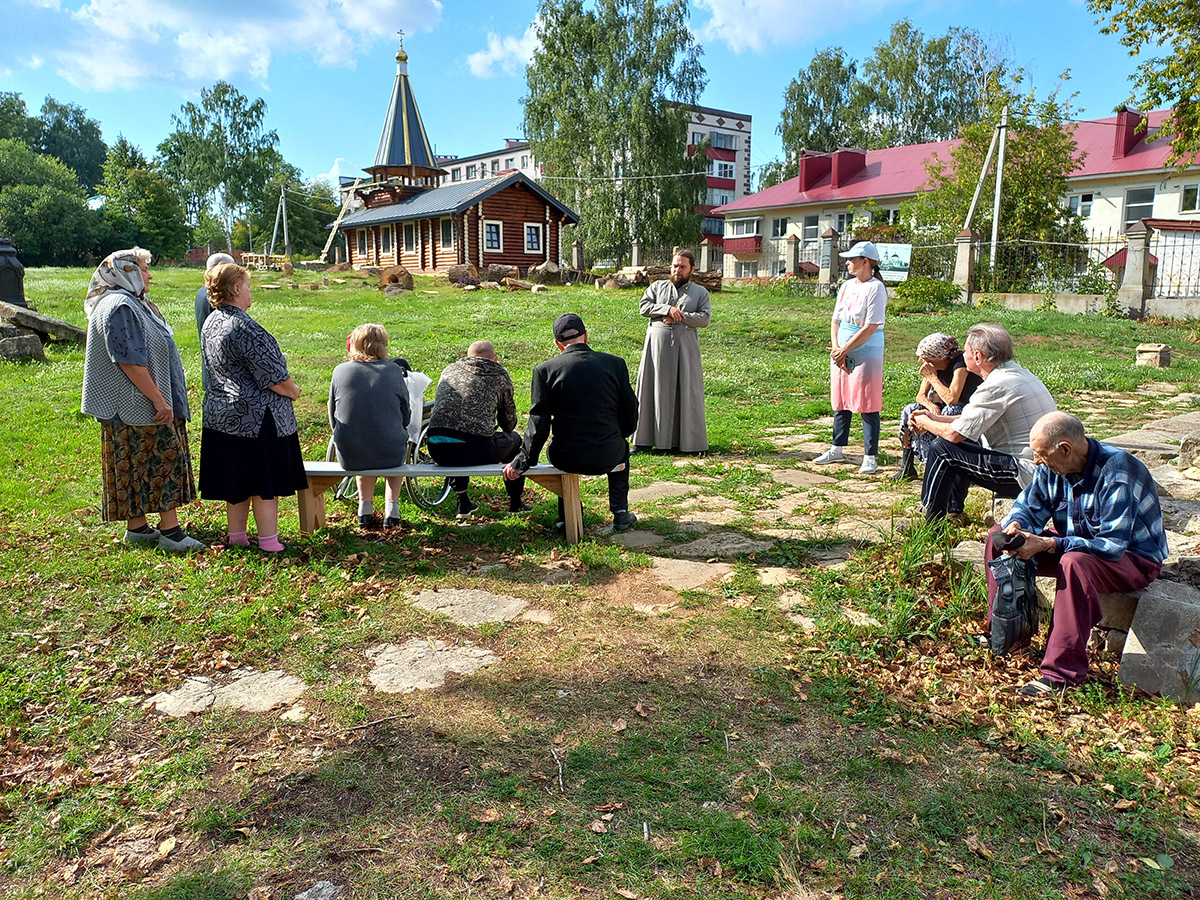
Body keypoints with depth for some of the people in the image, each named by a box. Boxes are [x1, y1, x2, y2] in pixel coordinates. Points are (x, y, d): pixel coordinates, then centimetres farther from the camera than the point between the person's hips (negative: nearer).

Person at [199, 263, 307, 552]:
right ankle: (268, 540, 7)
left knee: (237, 478, 17)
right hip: (257, 416, -9)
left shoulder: (210, 323, 8)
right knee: (266, 480, 1)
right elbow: (273, 376, -20)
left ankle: (237, 535, 26)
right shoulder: (244, 327, -22)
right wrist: (293, 391, -1)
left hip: (221, 415, 9)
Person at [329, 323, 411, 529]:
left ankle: (365, 509, 29)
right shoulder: (394, 371, -4)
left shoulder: (340, 371, -1)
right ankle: (391, 508, 27)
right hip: (389, 455, -1)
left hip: (348, 457, 2)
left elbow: (333, 420, 6)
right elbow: (406, 418, 2)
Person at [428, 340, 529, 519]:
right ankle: (515, 503, 38)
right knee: (514, 439, 28)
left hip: (437, 452, 4)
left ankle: (463, 504, 44)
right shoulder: (499, 375, 13)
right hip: (475, 451, -3)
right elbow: (509, 422, 19)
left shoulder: (449, 370, 21)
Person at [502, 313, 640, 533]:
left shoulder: (545, 370, -7)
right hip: (607, 457, 1)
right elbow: (630, 413, 3)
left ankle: (568, 517, 33)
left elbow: (539, 423, -8)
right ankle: (620, 513, 30)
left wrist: (521, 462, 1)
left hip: (567, 458, 0)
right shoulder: (615, 363, -2)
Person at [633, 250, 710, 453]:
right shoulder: (657, 287, 15)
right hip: (658, 344, 1)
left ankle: (689, 441, 6)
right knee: (655, 389, 1)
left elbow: (704, 318, -1)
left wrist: (680, 316, -11)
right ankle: (646, 438, 7)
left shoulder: (700, 292, 12)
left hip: (685, 346, 0)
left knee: (686, 390, -1)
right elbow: (644, 306, 0)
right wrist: (667, 309, -12)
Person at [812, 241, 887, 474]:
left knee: (868, 406, -4)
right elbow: (836, 320, 12)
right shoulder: (846, 285, 12)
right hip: (841, 351, 8)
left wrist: (845, 349, -14)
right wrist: (835, 347, -3)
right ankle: (837, 450, 24)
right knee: (840, 402, 13)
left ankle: (870, 457, 2)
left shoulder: (875, 288, -11)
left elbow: (870, 328, -16)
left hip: (866, 353, -7)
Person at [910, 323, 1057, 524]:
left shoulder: (997, 386, -21)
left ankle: (931, 525, 3)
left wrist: (926, 424, 2)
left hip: (1027, 475, -11)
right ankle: (954, 511, 34)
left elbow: (954, 434, -18)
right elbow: (973, 419, 19)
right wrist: (934, 418, 17)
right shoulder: (1020, 373, 10)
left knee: (941, 449, -11)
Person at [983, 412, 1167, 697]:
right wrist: (1016, 525, -22)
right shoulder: (1052, 466, -9)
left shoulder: (1116, 473, -30)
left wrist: (1048, 544, -38)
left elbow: (1112, 545, -33)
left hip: (1133, 558, -8)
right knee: (999, 535, -4)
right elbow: (1030, 506, 2)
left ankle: (1062, 672, -34)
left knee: (1075, 563, -40)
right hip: (1077, 541, 8)